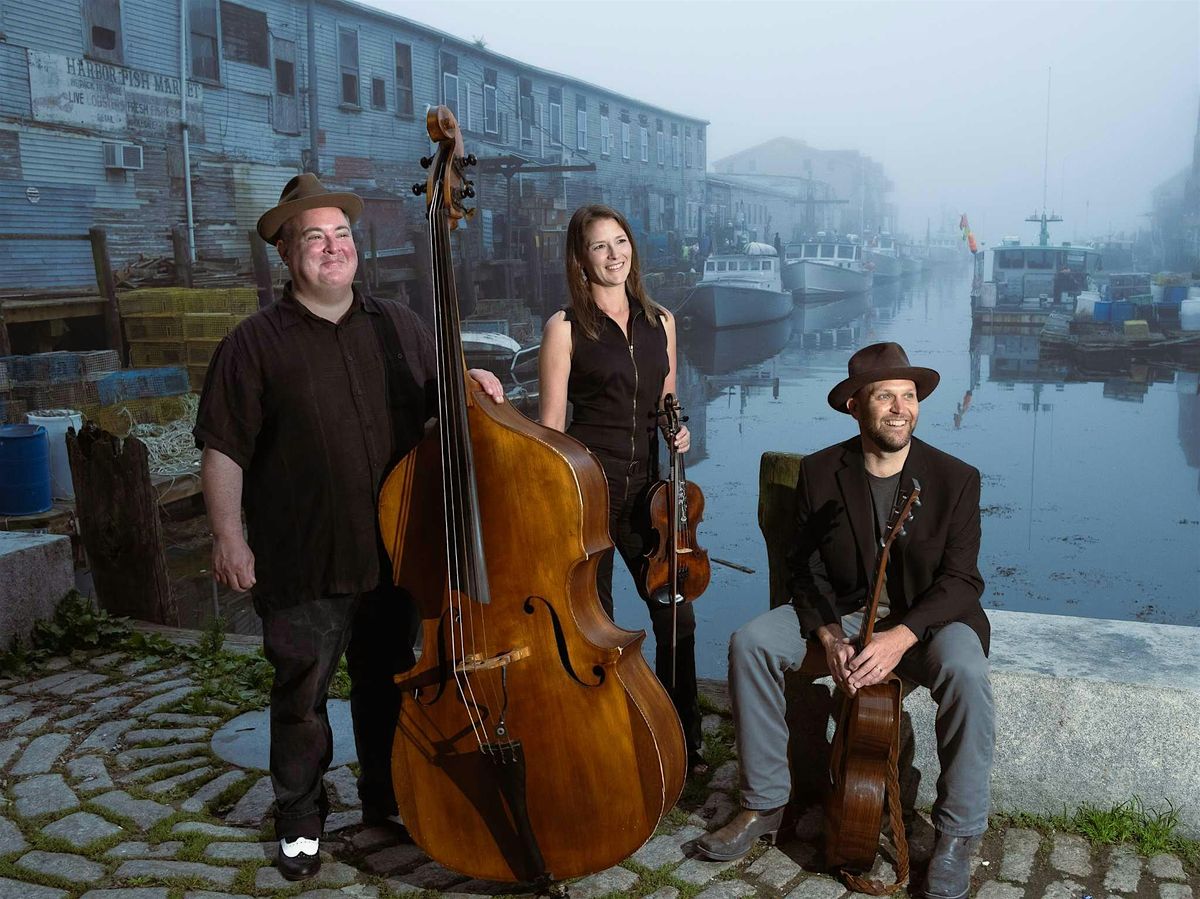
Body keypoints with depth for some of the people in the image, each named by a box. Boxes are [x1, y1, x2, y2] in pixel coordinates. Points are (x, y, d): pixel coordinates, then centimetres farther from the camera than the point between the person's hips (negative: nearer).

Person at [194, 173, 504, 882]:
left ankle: (388, 797, 38)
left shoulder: (398, 326, 7)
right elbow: (223, 449, -6)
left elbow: (441, 399, 17)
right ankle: (301, 817, 30)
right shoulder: (256, 343, -5)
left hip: (394, 551, 4)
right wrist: (229, 535, -14)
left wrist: (471, 382, -5)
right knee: (301, 697, 9)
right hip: (302, 561, -3)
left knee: (386, 684, 18)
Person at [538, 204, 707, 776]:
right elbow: (551, 426, -5)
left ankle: (685, 743, 23)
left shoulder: (661, 322, 11)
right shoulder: (565, 327, -3)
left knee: (676, 617, 5)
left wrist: (676, 432, 0)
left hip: (646, 489, 4)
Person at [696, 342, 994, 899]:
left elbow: (960, 579, -12)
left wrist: (900, 636, -29)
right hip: (839, 612, 2)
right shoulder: (819, 473, -3)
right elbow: (807, 571, -2)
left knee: (966, 670, -34)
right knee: (749, 644, -21)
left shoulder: (956, 478, -7)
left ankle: (957, 835, -14)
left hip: (925, 619, -2)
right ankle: (764, 803, -7)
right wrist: (829, 636, -22)